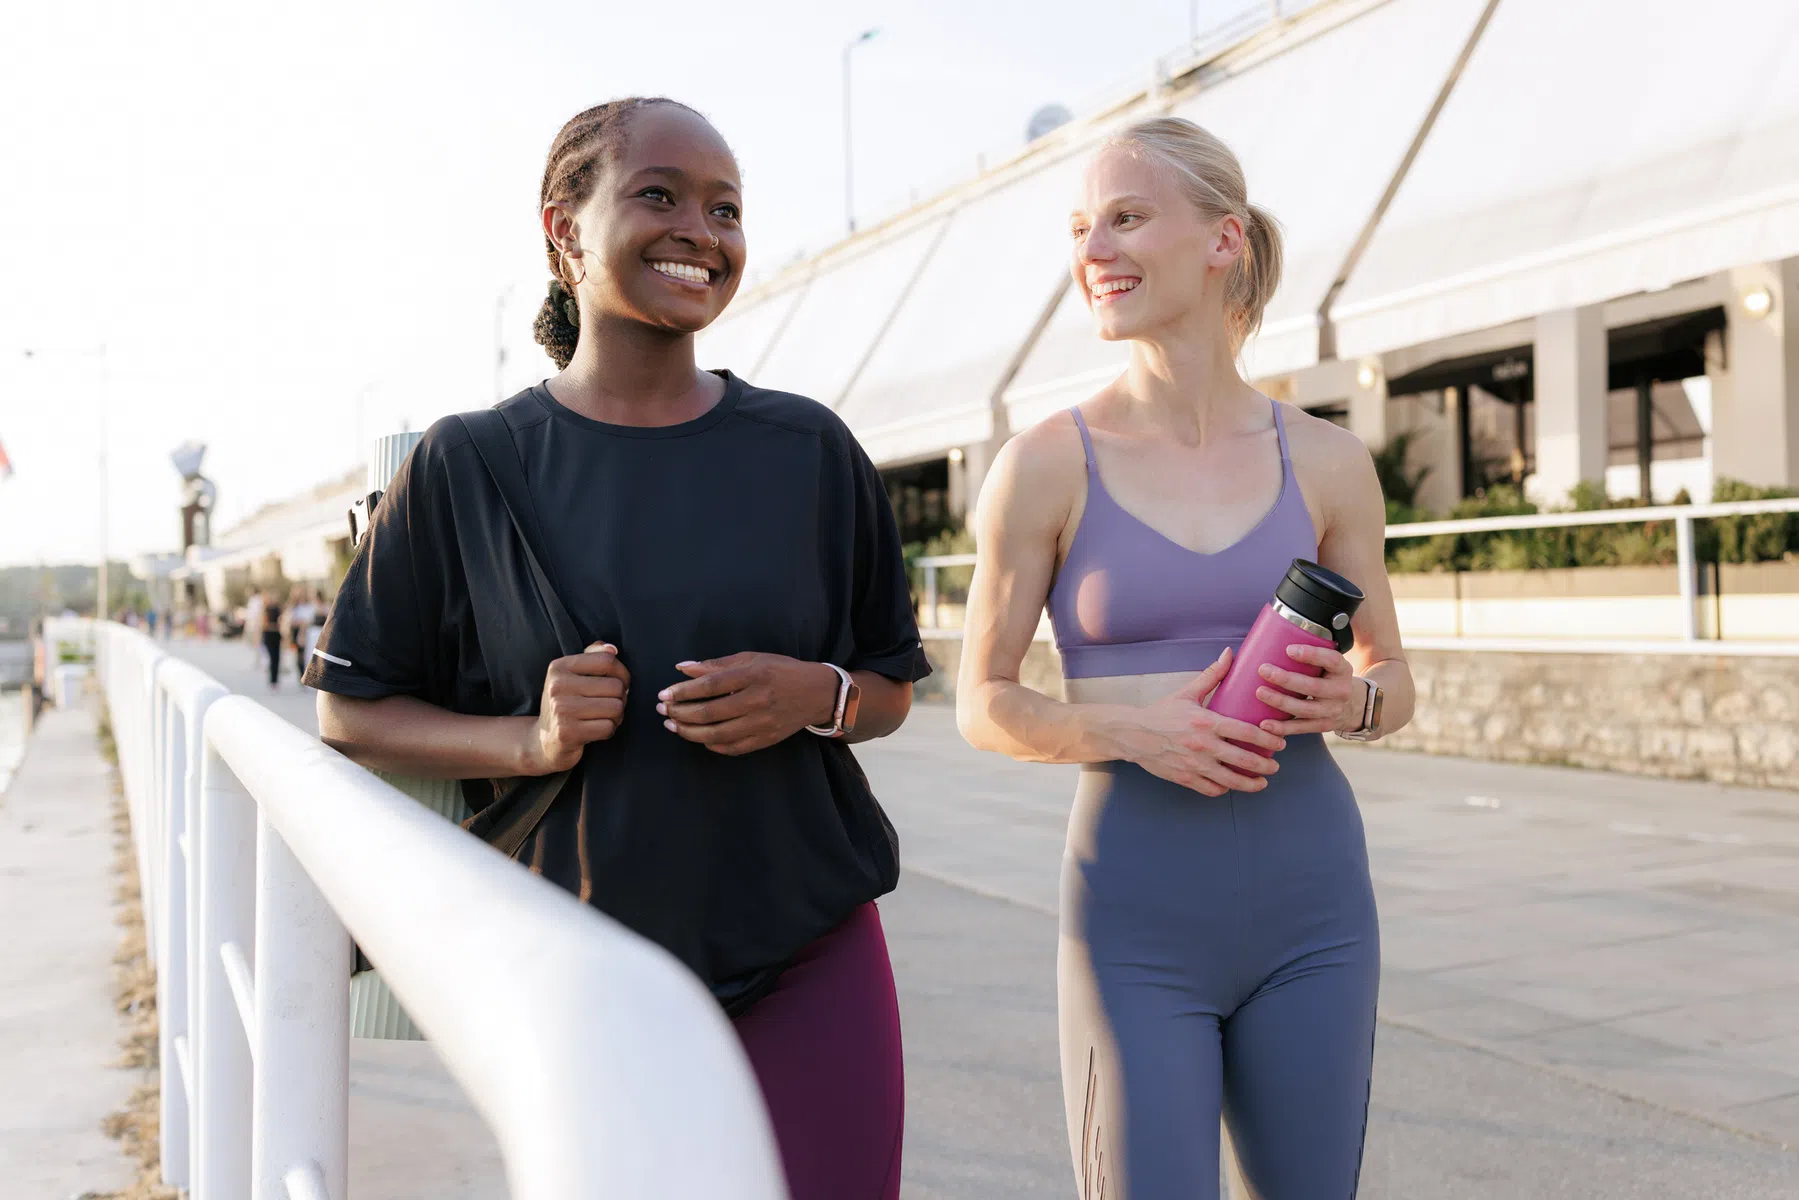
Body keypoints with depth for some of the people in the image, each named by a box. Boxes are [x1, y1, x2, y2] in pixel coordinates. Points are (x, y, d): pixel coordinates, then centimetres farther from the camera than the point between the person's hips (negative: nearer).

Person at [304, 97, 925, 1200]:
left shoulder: (809, 449, 3)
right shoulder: (467, 466, -1)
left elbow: (892, 689, 11)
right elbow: (352, 710, 5)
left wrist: (814, 695, -12)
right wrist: (528, 739, -12)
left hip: (810, 954, 1)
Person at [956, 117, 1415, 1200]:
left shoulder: (1326, 461, 2)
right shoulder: (1046, 465, -5)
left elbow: (1394, 679, 12)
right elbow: (984, 705, 0)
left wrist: (1349, 700, -11)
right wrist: (1127, 727, -18)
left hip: (1311, 903, 3)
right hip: (1136, 916, -2)